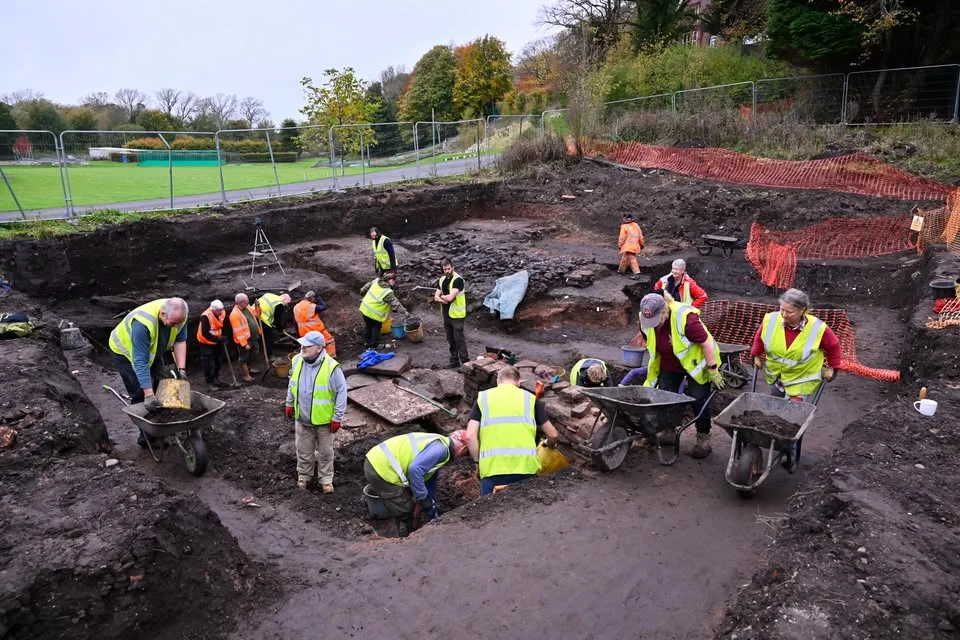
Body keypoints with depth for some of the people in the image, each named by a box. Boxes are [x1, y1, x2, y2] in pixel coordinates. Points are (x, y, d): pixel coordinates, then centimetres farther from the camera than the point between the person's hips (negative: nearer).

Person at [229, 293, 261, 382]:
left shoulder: (247, 307, 3)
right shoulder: (235, 314, -23)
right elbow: (238, 331, -23)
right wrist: (244, 344, -23)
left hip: (253, 338, 9)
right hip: (245, 340, -9)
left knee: (255, 354, 23)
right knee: (244, 357, 6)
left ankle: (249, 368, 44)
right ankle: (245, 375, 19)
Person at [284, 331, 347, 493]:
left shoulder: (331, 367, -25)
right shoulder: (297, 361, -8)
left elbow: (341, 392, -17)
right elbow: (292, 384, 10)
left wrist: (337, 417, -15)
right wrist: (289, 403, 16)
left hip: (323, 420, -4)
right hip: (302, 418, 4)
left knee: (325, 452, 15)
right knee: (304, 450, 20)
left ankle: (326, 479, 33)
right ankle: (303, 476, 42)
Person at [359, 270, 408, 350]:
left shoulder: (376, 281, -5)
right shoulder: (388, 293, -25)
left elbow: (367, 286, 12)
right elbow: (395, 304, -23)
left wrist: (363, 291, 32)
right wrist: (404, 312, -17)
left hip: (365, 308, 8)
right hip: (374, 313, -8)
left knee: (369, 326, 24)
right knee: (376, 328, 12)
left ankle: (367, 342, 38)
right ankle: (374, 345, 21)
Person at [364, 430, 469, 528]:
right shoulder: (440, 448, -12)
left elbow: (430, 483, 30)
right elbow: (415, 469, -27)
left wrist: (433, 516, 37)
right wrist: (423, 499, -14)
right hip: (382, 469, -10)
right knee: (405, 510, 1)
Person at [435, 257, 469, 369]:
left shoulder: (458, 280, -15)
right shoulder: (442, 280, 9)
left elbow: (450, 297, -23)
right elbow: (436, 297, 4)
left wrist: (441, 296, -4)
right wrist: (444, 299, -15)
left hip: (456, 314, -7)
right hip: (446, 314, 7)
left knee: (459, 339, -4)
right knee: (450, 339, 14)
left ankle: (465, 362, 3)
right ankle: (454, 361, 24)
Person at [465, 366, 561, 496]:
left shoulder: (483, 398, 14)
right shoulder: (529, 397, 15)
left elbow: (470, 436, 2)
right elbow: (553, 435, 15)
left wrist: (478, 462, 13)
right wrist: (549, 445, 36)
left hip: (492, 469, 0)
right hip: (525, 466, 1)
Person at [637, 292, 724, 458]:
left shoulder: (685, 317, -36)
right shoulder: (645, 321, -17)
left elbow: (706, 343, -27)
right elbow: (650, 345, 2)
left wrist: (713, 370, -23)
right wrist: (654, 367, 9)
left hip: (695, 363, -5)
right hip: (669, 365, 5)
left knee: (698, 399, -5)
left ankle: (703, 438, 8)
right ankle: (668, 432, 20)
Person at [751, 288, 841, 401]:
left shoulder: (817, 328, -24)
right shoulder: (770, 320, -20)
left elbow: (833, 345, -3)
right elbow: (759, 337, 3)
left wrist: (832, 367, 3)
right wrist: (757, 355, 13)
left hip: (802, 380, -3)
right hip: (775, 374, 3)